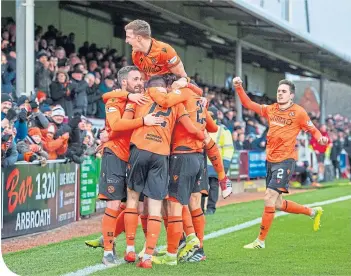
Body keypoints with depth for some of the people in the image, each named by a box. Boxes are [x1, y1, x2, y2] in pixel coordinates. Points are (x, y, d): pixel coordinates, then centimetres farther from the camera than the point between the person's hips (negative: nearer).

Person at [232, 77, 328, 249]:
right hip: (271, 161, 7)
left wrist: (320, 138, -19)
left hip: (286, 160, -7)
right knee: (278, 204, 13)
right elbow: (248, 104, 13)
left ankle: (261, 240, -6)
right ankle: (313, 212, 34)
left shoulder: (298, 112, -5)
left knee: (269, 198, -15)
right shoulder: (271, 110, 9)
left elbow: (313, 130, 2)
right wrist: (239, 88, 0)